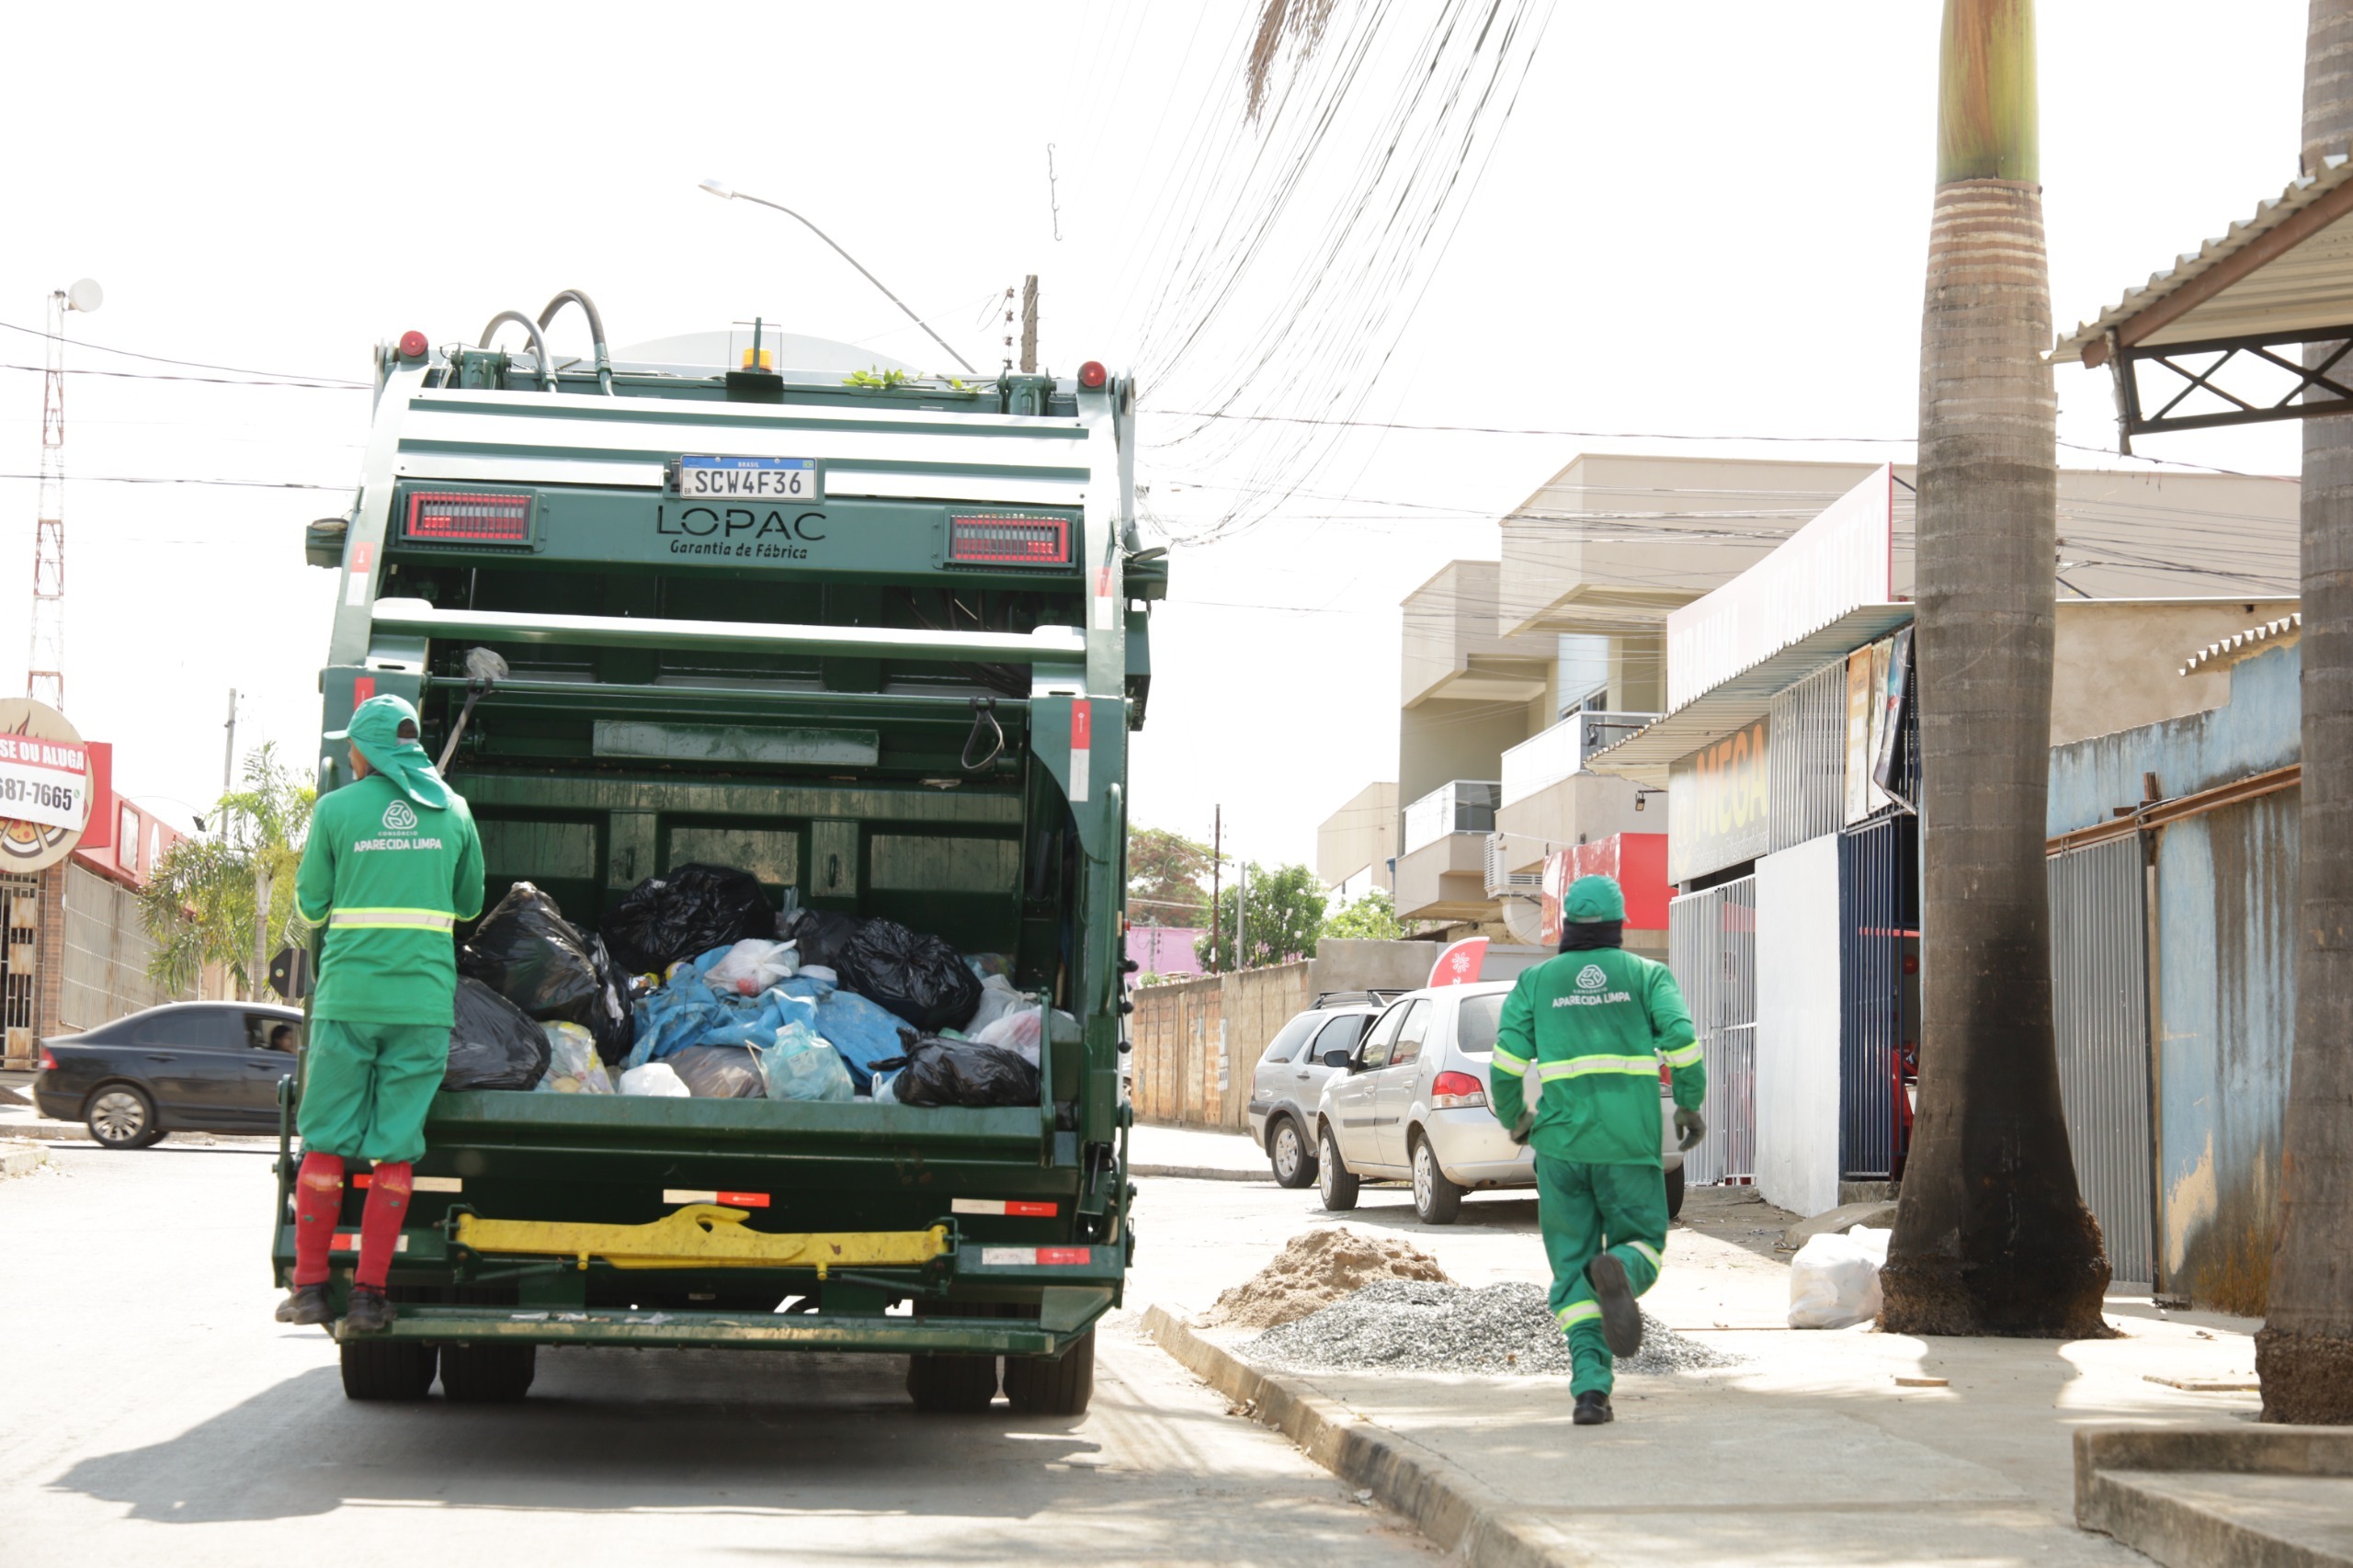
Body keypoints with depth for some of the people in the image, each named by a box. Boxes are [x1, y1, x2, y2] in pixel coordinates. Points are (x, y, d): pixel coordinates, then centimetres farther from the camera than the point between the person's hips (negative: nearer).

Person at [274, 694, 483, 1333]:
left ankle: (310, 1284, 7)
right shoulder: (453, 811, 8)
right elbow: (469, 902, 18)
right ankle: (369, 1293, 1)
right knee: (394, 1151, 2)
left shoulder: (336, 810, 0)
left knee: (325, 1142, 6)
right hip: (425, 1000, 2)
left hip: (348, 997, -1)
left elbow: (312, 904, 7)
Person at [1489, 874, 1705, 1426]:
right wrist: (1690, 1105, 4)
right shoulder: (1646, 974, 10)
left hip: (1560, 1141, 1)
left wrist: (1513, 1121, 17)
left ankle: (1591, 1386, -10)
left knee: (1572, 1267, 7)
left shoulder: (1535, 981, 11)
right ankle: (1618, 1273, -26)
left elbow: (1506, 1063, 0)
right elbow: (1680, 1037, -8)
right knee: (1642, 1245, 12)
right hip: (1630, 1142, -1)